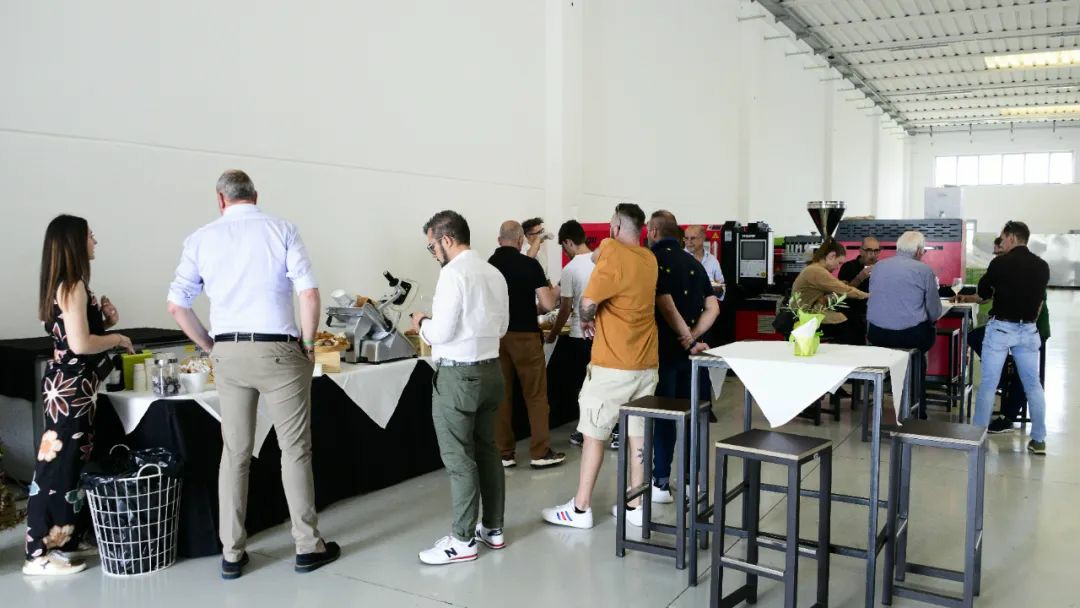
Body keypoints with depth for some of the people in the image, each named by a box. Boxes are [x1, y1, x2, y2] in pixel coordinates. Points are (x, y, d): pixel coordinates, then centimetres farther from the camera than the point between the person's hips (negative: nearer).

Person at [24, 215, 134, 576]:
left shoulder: (66, 287, 14)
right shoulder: (73, 286, -16)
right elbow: (80, 344, -22)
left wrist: (104, 321, 6)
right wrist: (117, 339, -8)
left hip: (71, 383, 10)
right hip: (70, 386, -10)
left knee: (74, 462, 15)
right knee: (58, 464, -5)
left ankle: (69, 541, 24)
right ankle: (39, 554, 2)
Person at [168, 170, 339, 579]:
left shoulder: (201, 238, 6)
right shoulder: (282, 230, -1)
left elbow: (176, 305, 4)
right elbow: (309, 293, -11)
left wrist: (210, 347, 13)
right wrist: (308, 344, 0)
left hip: (228, 354, 3)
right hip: (277, 351, -3)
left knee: (235, 454, 11)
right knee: (295, 450, 6)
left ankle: (232, 554, 18)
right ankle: (308, 547, 15)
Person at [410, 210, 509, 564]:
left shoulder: (454, 273, -15)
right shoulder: (494, 273, 8)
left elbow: (441, 332, -18)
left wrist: (422, 325, 1)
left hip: (458, 374, -8)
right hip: (490, 369, 8)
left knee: (458, 458, 1)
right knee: (487, 450, 16)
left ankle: (462, 541, 9)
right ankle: (493, 529, 26)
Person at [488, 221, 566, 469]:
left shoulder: (488, 265, 1)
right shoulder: (530, 264, -9)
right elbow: (548, 305, -11)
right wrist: (554, 292, 11)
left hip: (496, 335, 4)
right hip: (524, 336, -3)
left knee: (502, 396, 9)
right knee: (536, 395, 6)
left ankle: (503, 454, 14)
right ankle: (540, 453, 9)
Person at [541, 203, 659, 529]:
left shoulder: (614, 259, -14)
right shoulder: (649, 259, 10)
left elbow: (588, 301, -20)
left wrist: (587, 321, -2)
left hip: (613, 364, -7)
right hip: (646, 363, 7)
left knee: (593, 434, 2)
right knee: (638, 434, 10)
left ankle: (580, 509, 8)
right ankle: (636, 505, 16)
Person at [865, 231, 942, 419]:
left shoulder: (878, 266, 9)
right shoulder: (924, 270, -2)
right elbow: (935, 313, 2)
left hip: (877, 335, 4)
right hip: (910, 336, -4)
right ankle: (918, 408, 28)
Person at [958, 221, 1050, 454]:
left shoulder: (1000, 263, -9)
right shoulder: (1042, 266, 4)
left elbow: (982, 296, 3)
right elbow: (1040, 301, 14)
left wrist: (965, 299, 24)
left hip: (1000, 328, -4)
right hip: (1028, 330, 4)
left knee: (988, 384, 2)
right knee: (1033, 385, 11)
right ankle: (1038, 439, 14)